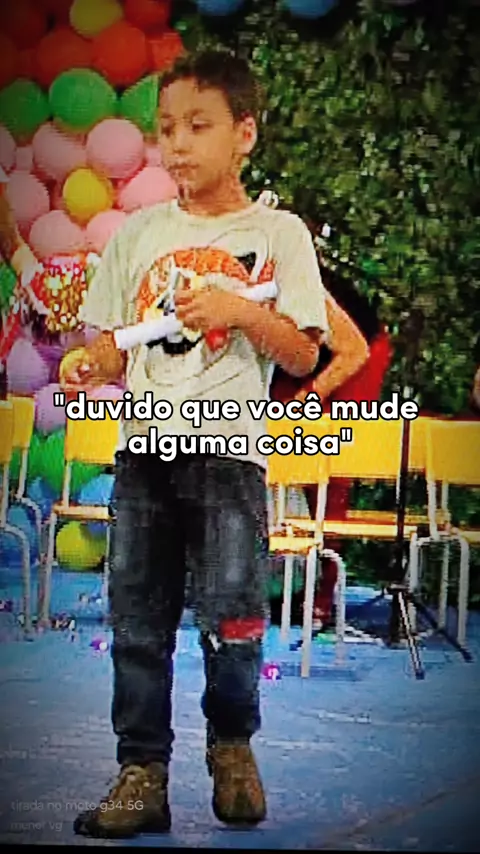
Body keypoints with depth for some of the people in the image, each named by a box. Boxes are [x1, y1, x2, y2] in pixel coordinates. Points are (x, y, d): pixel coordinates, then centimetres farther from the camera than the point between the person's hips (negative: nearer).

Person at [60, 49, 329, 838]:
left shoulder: (278, 234, 2)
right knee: (138, 621, 5)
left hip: (228, 449, -3)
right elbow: (116, 343, 11)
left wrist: (239, 309, -17)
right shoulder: (139, 232, 11)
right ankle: (142, 774, 15)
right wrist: (89, 362, -11)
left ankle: (232, 744, 22)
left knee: (231, 615, -4)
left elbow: (302, 357, -2)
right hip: (144, 448, 3)